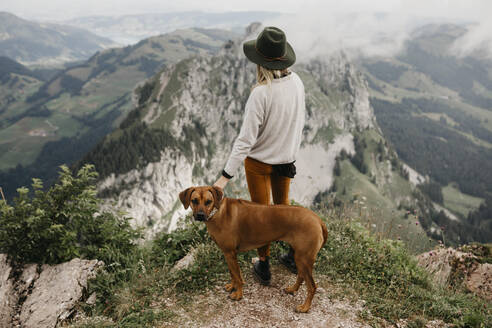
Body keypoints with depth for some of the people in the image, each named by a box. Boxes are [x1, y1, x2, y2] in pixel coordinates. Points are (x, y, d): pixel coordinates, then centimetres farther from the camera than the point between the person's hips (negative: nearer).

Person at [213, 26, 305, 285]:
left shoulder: (261, 93, -29)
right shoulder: (296, 82, -9)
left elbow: (245, 139, -29)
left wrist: (225, 176, -24)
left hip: (259, 161, -5)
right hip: (287, 159, 6)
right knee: (283, 205, 26)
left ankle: (264, 266, 29)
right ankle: (294, 257, 39)